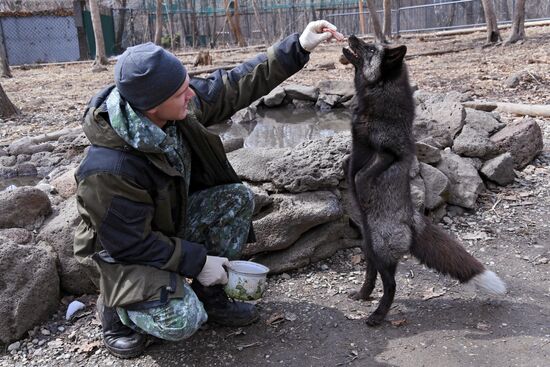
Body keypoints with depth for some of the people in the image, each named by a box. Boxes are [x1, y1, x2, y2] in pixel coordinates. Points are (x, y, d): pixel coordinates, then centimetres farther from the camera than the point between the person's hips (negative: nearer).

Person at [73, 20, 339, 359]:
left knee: (237, 198, -11)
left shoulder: (180, 106, -18)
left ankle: (209, 295, 5)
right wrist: (197, 261, -20)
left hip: (172, 222, 7)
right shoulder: (110, 169, -37)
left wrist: (297, 47, -15)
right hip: (123, 252, -7)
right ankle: (116, 306, 8)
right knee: (182, 321, -25)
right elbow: (129, 243, -27)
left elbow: (236, 85, -9)